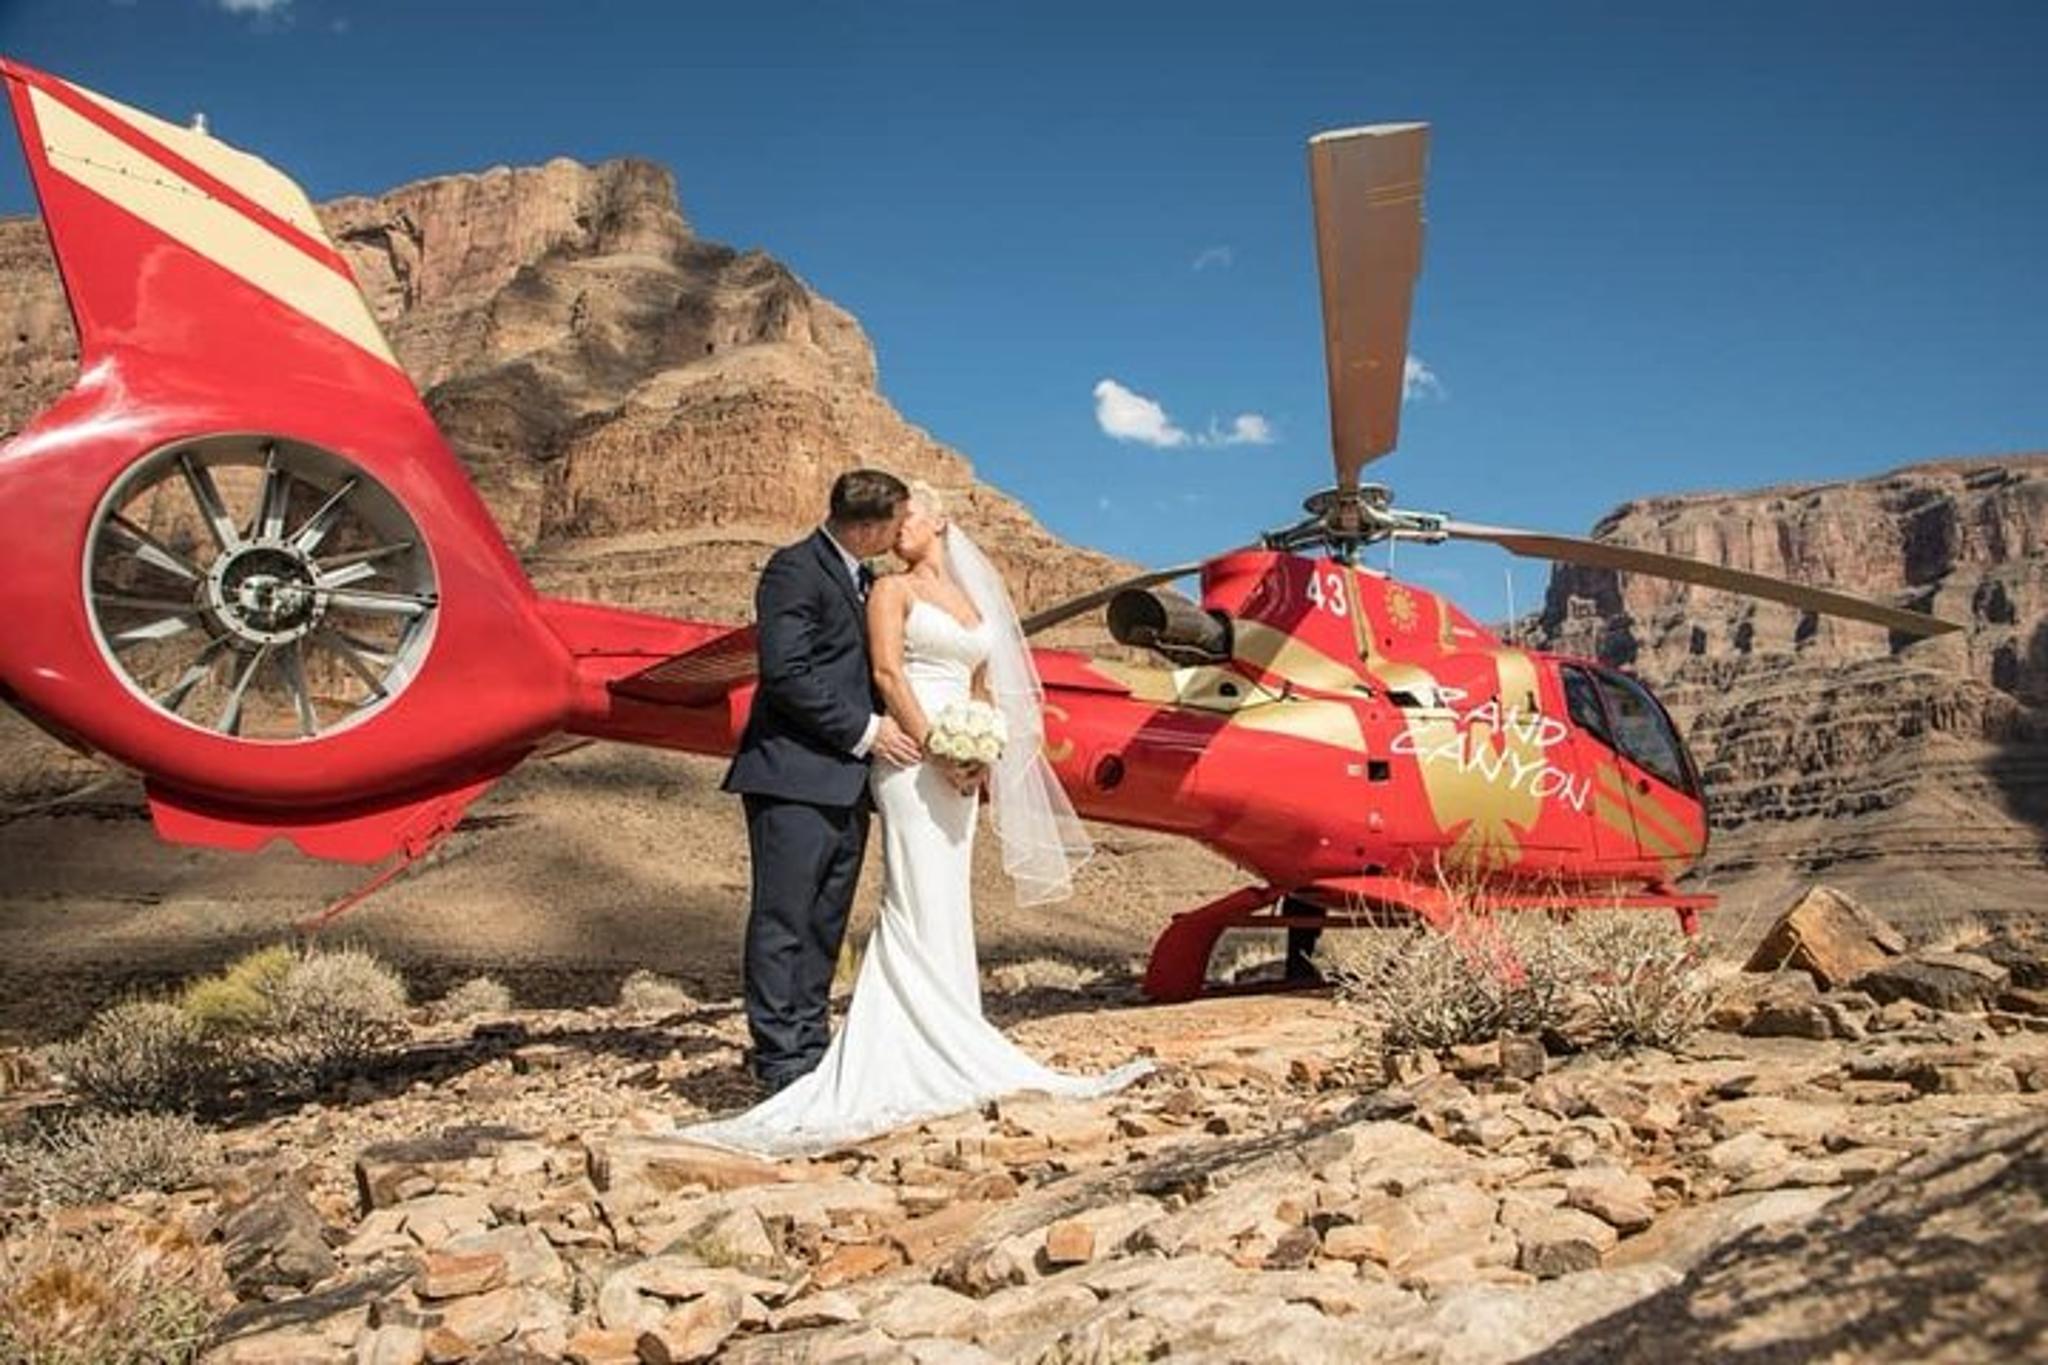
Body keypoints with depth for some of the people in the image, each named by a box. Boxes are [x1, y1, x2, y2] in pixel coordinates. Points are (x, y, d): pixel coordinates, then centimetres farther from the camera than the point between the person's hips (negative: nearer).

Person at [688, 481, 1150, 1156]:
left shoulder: (973, 599, 20)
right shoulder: (892, 589, 3)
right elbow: (887, 673, -9)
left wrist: (984, 759, 3)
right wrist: (935, 748, -17)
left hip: (961, 768, 6)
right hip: (912, 761, -6)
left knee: (946, 909, 7)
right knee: (920, 907, -9)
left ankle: (939, 1050, 12)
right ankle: (917, 1053, -6)